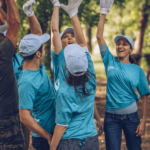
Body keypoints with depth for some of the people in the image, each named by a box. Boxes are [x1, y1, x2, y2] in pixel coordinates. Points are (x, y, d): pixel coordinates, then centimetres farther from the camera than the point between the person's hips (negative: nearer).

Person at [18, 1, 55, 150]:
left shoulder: (39, 67, 0)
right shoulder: (27, 82, -25)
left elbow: (37, 33, 8)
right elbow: (25, 117, -27)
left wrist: (31, 14, -6)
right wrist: (48, 137, -21)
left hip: (53, 131, 9)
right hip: (43, 138, -9)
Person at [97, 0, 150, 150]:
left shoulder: (138, 70, 0)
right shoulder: (110, 62, 3)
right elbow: (99, 36, -3)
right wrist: (103, 12, -8)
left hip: (131, 116, 0)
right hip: (111, 117, 0)